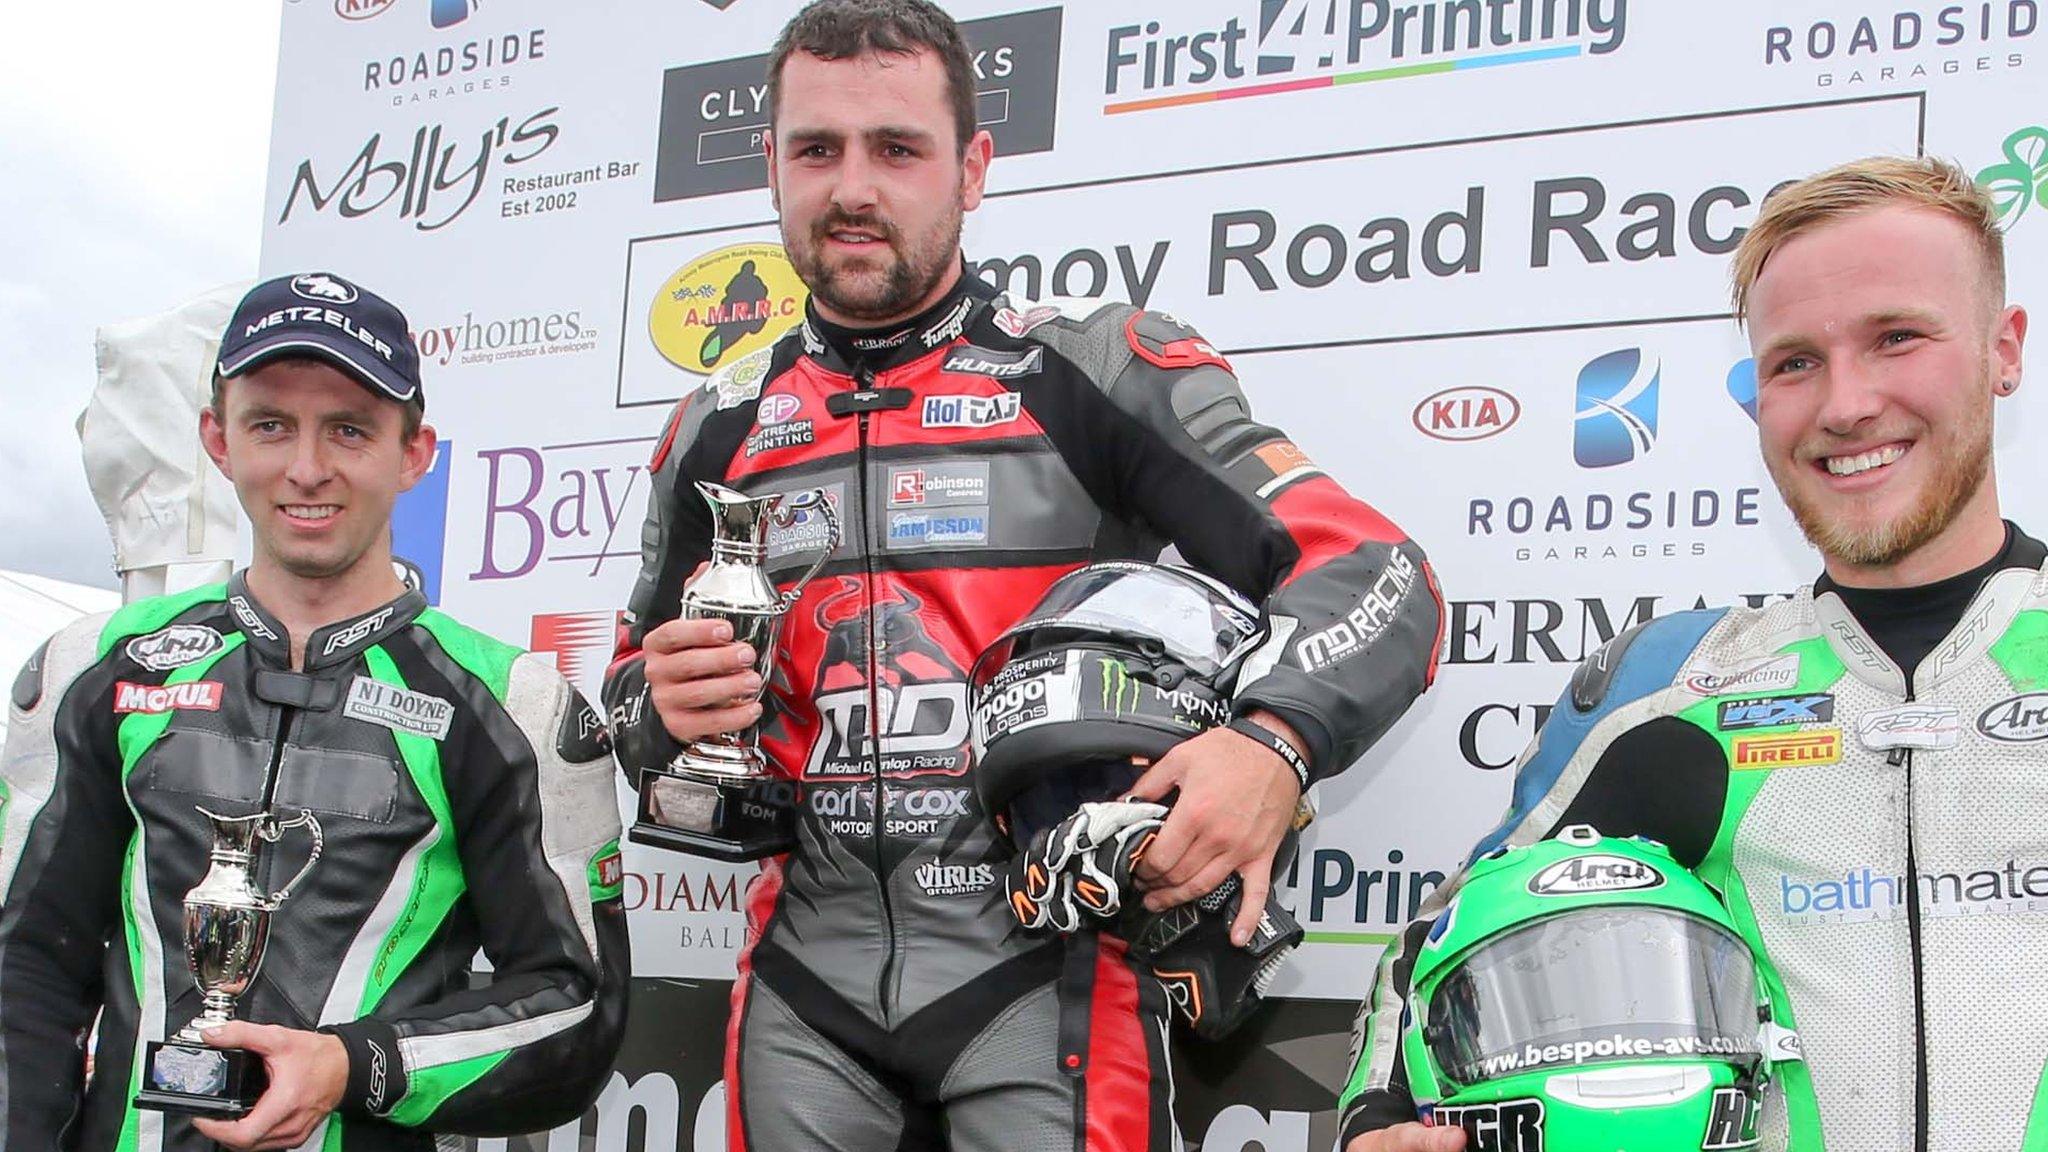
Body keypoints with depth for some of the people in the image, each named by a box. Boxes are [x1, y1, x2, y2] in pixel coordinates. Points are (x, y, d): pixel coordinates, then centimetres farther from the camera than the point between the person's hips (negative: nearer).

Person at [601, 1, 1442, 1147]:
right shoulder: (719, 427, 11)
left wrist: (1275, 740, -27)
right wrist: (663, 702, -3)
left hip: (1048, 966, -3)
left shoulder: (1102, 368, -2)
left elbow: (1372, 576, -7)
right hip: (808, 976, 4)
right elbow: (637, 697, 22)